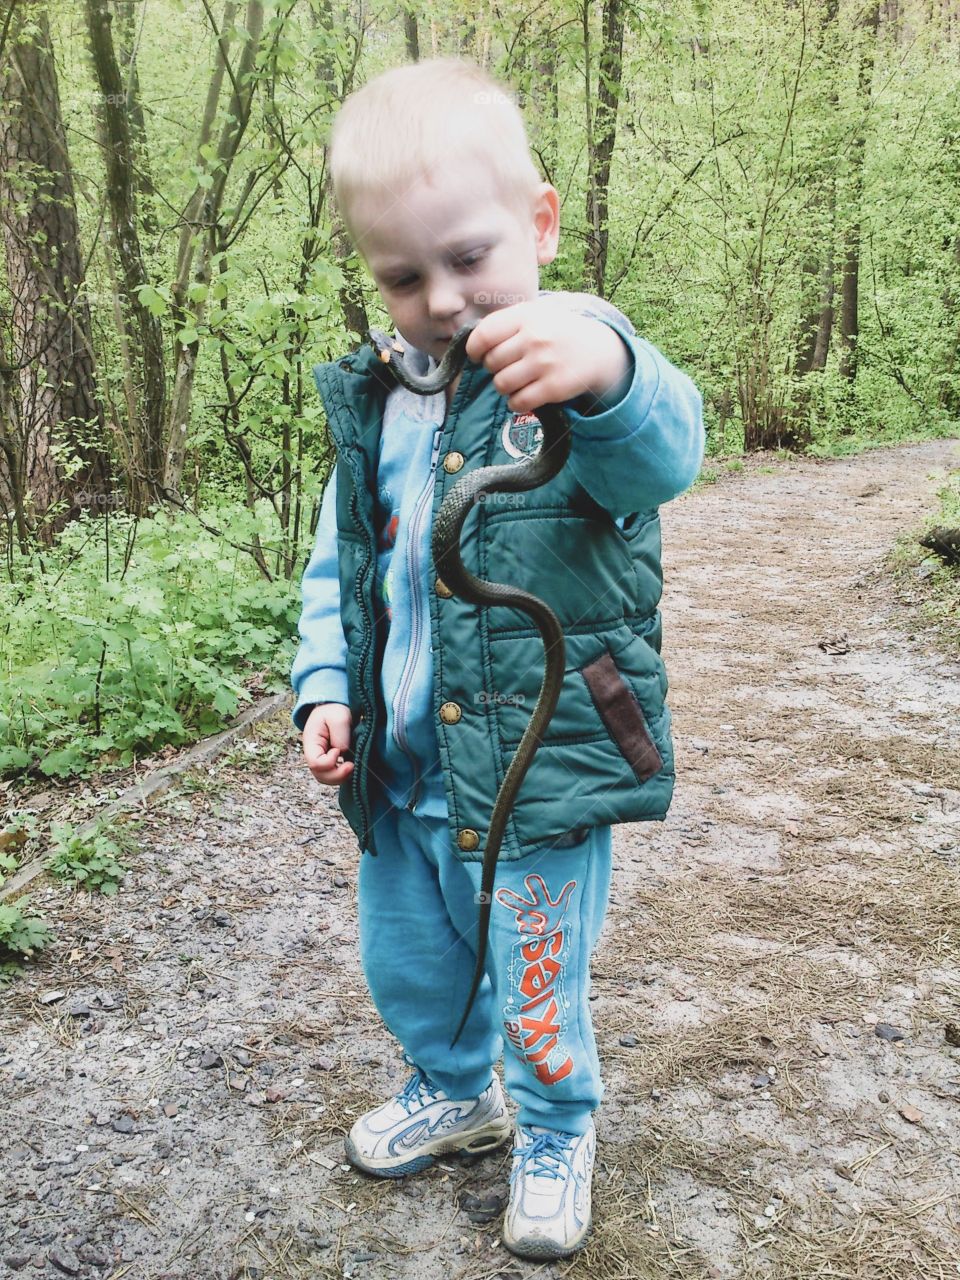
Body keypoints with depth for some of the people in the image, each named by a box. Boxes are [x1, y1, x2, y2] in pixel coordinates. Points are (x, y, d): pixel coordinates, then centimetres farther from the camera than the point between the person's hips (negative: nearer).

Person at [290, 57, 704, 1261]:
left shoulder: (575, 378, -13)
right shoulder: (377, 411, 4)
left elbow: (663, 455, -37)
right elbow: (335, 570, 13)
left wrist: (609, 371, -58)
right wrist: (326, 690, 0)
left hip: (543, 770, -6)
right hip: (401, 772, 6)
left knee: (538, 991, 12)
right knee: (404, 961, 24)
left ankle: (555, 1133, 43)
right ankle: (454, 1091, 54)